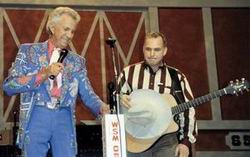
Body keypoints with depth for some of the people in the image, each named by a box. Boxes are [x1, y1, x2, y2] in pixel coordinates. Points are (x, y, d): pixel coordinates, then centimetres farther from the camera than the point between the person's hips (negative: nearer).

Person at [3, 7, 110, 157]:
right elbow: (9, 86, -3)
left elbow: (87, 93, 8)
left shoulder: (77, 61, 14)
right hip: (37, 116, -2)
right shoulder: (29, 51, 6)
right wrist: (43, 74, -14)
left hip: (64, 118, 2)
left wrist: (102, 107, -14)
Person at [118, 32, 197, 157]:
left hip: (167, 141, 0)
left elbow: (188, 110, 4)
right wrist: (119, 99, -15)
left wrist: (186, 142, -3)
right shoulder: (129, 72, 6)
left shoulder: (176, 76, 5)